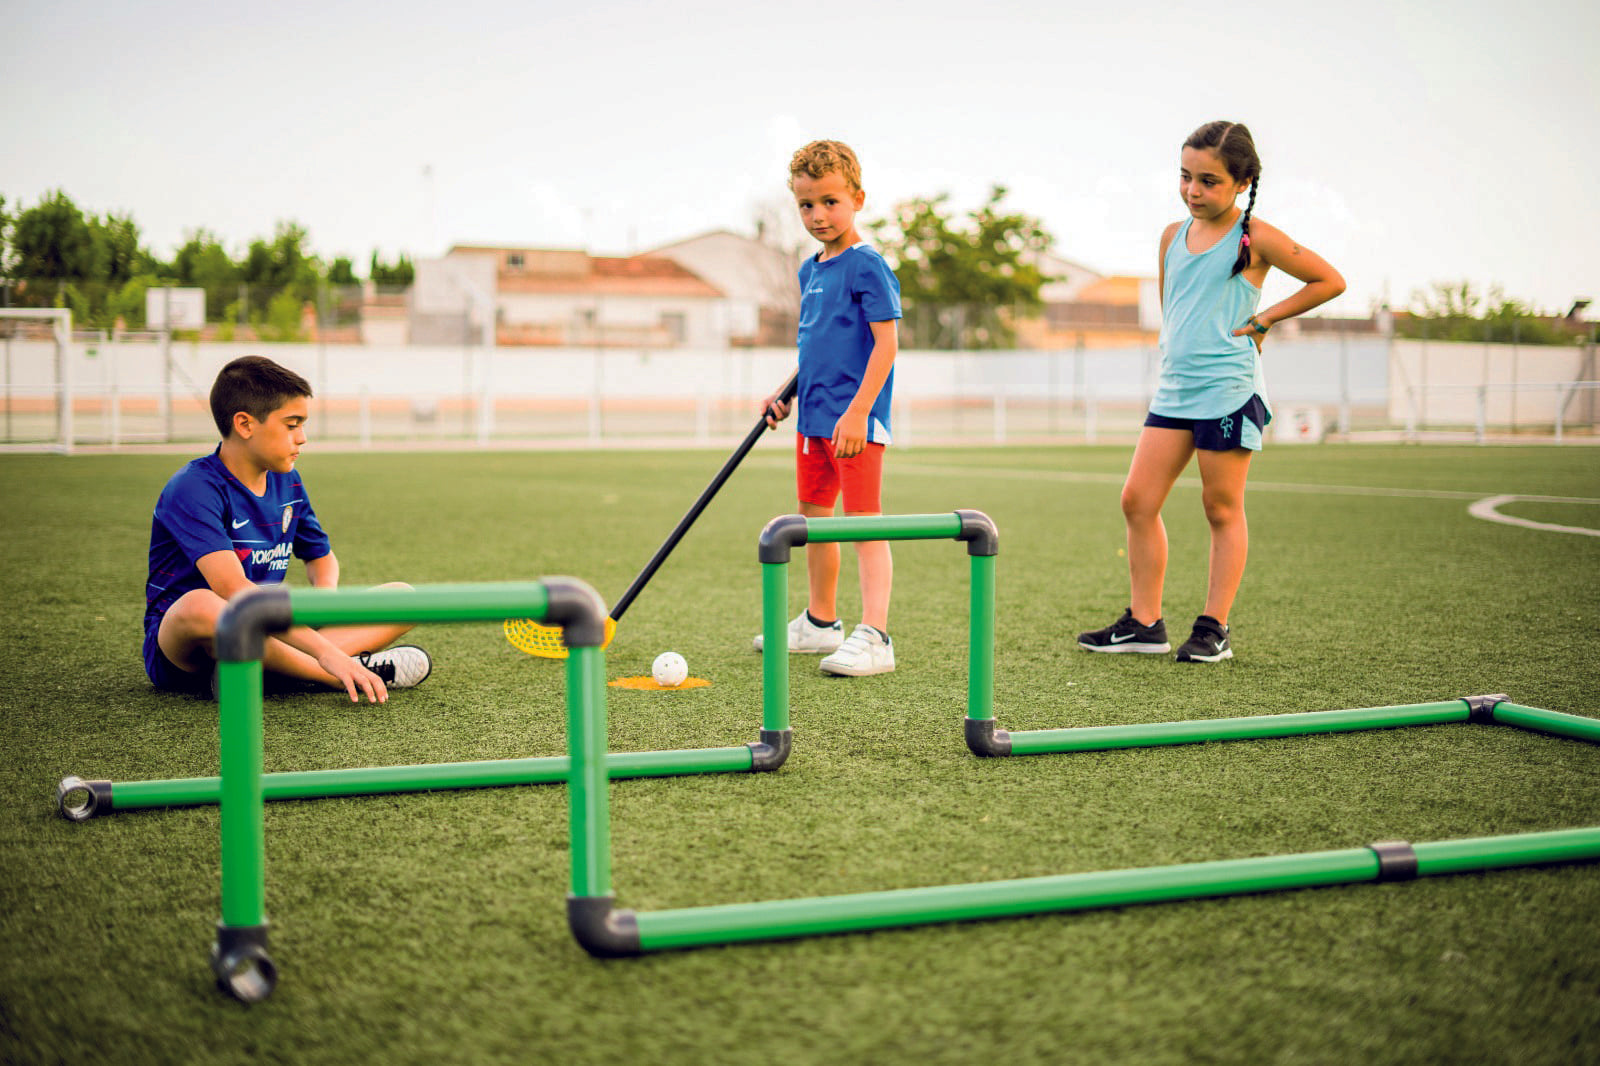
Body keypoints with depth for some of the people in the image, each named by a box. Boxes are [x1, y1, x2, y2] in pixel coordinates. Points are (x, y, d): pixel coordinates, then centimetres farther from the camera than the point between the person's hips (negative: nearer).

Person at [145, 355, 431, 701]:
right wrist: (325, 652, -38)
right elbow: (232, 589, -31)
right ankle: (342, 677, -26)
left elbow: (322, 556, 23)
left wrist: (325, 591, -4)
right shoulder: (193, 490, -18)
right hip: (178, 645, -7)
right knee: (201, 606, -44)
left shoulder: (287, 483, 8)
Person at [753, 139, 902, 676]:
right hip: (814, 419, 9)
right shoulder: (809, 270, 14)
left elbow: (886, 343, -18)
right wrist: (786, 394, 17)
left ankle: (874, 637, -13)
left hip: (854, 420, -9)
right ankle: (820, 622, 32)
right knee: (813, 517, 17)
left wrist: (858, 410, -24)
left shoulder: (867, 265, -12)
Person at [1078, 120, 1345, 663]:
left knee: (1222, 509, 1)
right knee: (1137, 500, 1)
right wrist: (1178, 348, 12)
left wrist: (1265, 318, -4)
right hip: (1173, 388, 6)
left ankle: (1214, 628, 9)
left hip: (1229, 389, -6)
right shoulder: (1173, 235, 11)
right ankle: (1144, 623, 9)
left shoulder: (1255, 238, -6)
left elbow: (1331, 281, -2)